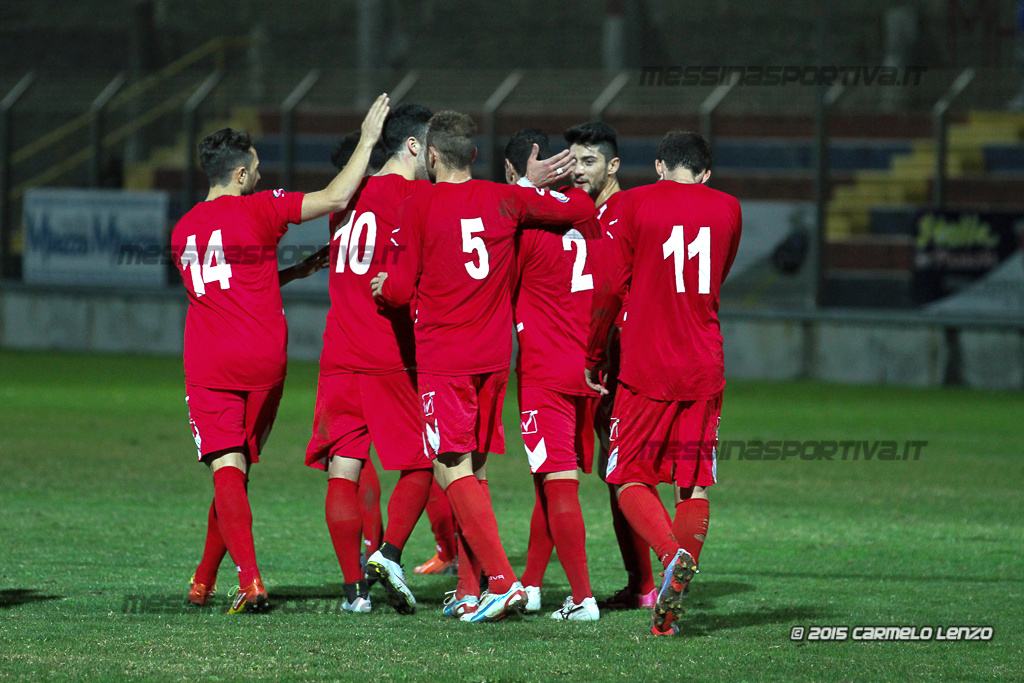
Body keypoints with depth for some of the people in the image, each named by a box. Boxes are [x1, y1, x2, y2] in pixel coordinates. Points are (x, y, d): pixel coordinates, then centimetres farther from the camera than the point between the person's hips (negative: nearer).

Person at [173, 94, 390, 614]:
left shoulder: (182, 230, 13)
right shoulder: (259, 209, -4)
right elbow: (334, 198, -12)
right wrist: (367, 141, -3)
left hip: (208, 365, 2)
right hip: (263, 360, -2)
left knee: (227, 469, -7)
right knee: (236, 468, 14)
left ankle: (250, 581, -23)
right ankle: (205, 580, 21)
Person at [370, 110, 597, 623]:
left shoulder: (419, 205, -6)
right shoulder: (506, 199, 6)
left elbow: (402, 287, -5)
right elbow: (582, 211, 15)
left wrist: (380, 286, 17)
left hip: (443, 359, -5)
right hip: (494, 355, 5)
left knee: (452, 472, -7)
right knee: (474, 473, 13)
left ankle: (503, 580, -20)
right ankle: (469, 592, 13)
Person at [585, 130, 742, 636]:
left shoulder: (633, 204, -2)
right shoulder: (727, 209, 8)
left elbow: (611, 287, -4)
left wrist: (593, 357, 6)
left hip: (646, 367, -3)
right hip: (705, 368, 3)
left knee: (630, 478, 5)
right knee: (693, 485, 6)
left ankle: (672, 555, -23)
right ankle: (669, 612, 0)